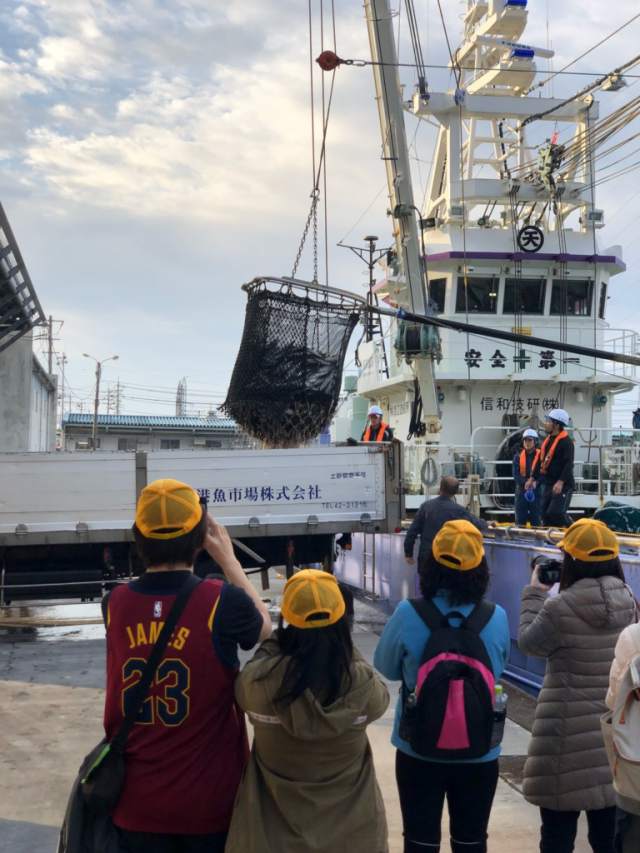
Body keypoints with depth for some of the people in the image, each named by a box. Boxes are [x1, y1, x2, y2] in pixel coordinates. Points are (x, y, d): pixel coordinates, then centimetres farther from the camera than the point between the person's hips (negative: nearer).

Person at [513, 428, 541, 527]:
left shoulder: (540, 456, 0)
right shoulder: (518, 456, 6)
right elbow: (515, 474, -3)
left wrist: (535, 482, -22)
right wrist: (525, 482, -20)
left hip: (536, 490, -2)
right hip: (521, 490, 2)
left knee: (536, 519, 1)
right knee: (520, 519, 4)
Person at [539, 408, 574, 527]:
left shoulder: (566, 441, -13)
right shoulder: (547, 440, 14)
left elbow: (569, 464, -21)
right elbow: (541, 460, 22)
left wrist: (560, 482, -29)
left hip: (563, 486, -9)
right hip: (548, 484, 9)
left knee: (555, 513, -17)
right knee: (545, 514, 7)